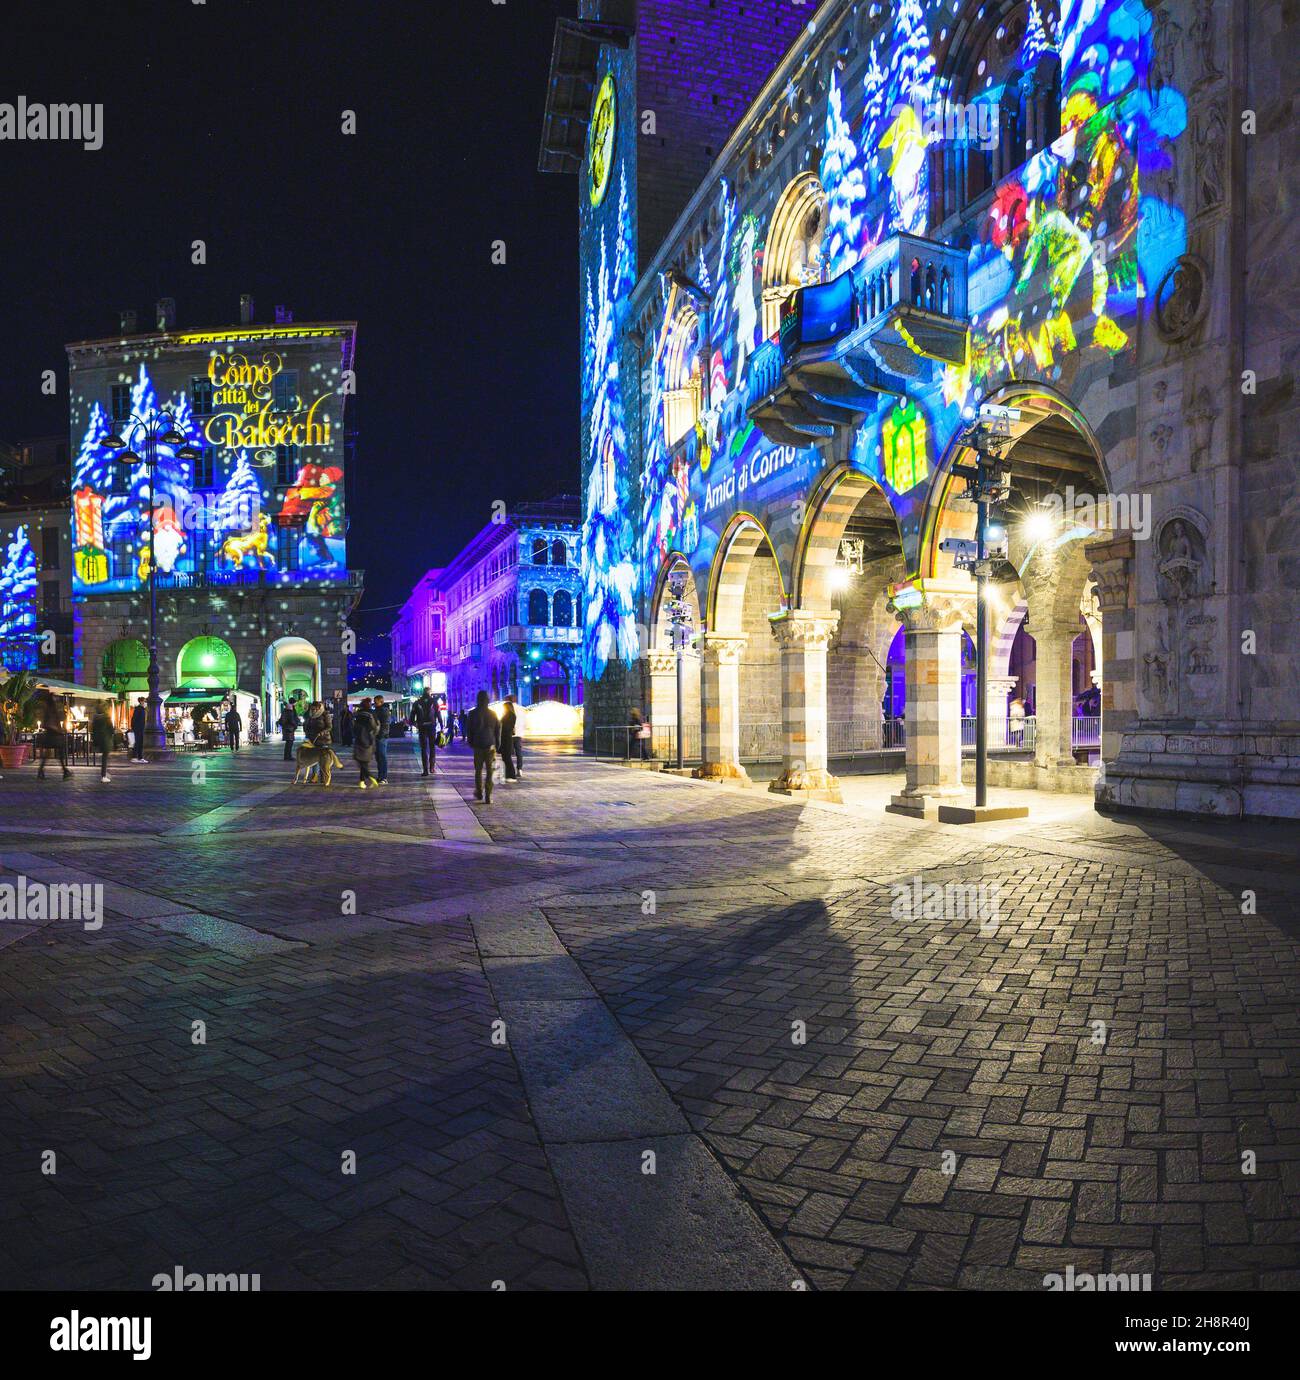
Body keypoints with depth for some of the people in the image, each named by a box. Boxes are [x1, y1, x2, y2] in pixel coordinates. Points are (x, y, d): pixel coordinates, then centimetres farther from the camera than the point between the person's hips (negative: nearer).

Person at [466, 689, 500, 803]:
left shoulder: (472, 714, -5)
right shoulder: (493, 714, -1)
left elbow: (468, 730, 0)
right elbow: (498, 730, 3)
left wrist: (470, 742, 14)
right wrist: (497, 746, 10)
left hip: (478, 746, 0)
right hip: (491, 746, 0)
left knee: (478, 770, 17)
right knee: (489, 772, 3)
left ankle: (479, 793, 25)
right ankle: (488, 796, -3)